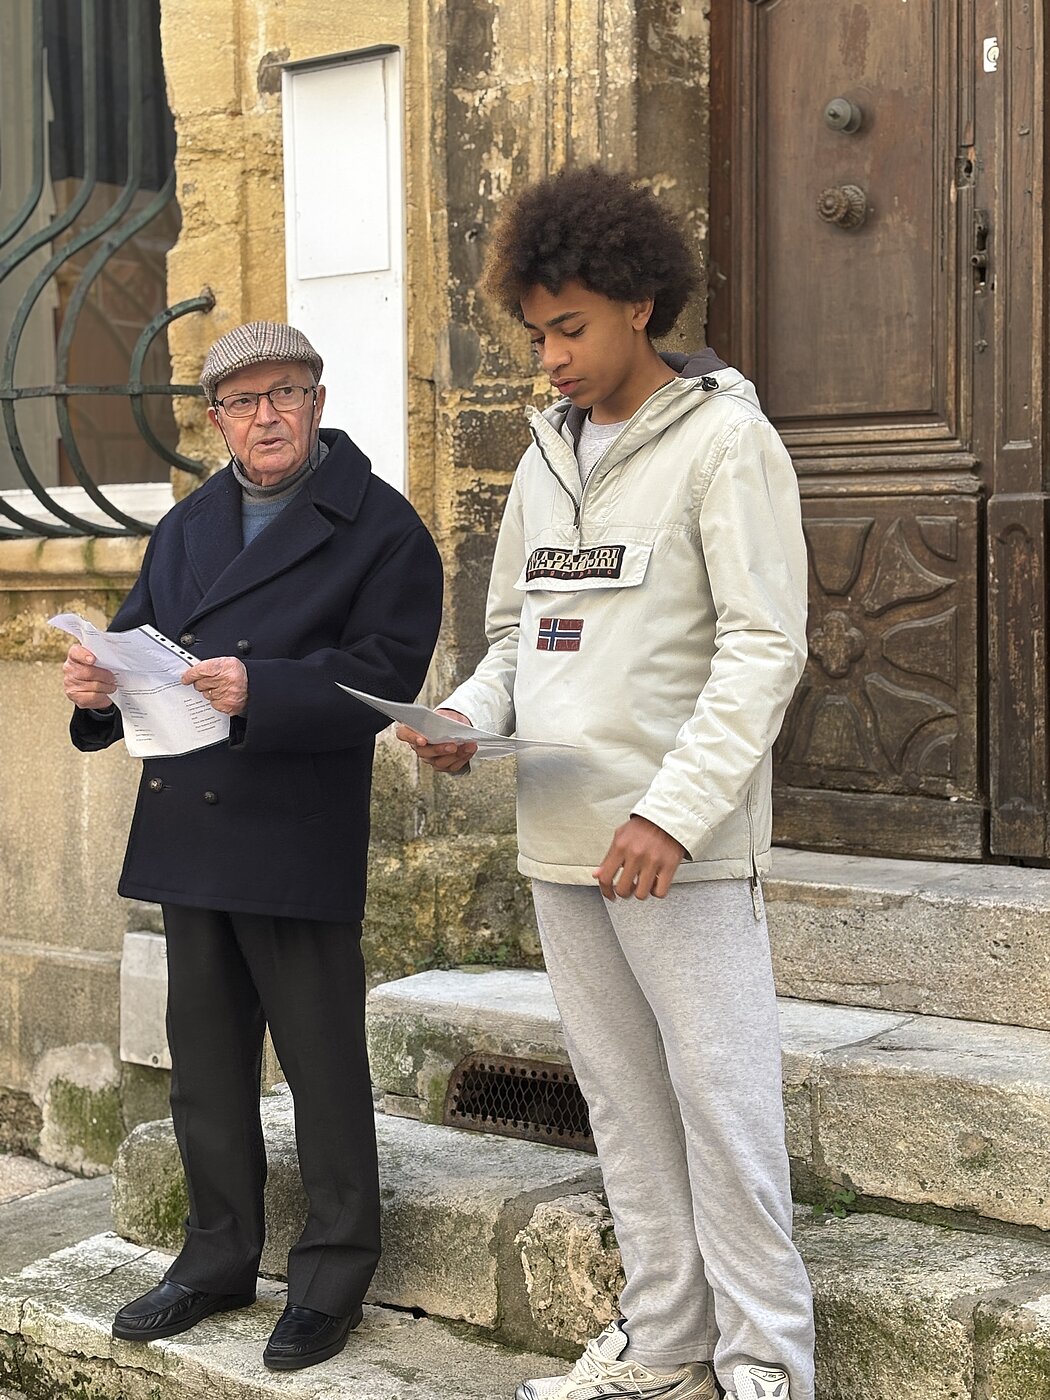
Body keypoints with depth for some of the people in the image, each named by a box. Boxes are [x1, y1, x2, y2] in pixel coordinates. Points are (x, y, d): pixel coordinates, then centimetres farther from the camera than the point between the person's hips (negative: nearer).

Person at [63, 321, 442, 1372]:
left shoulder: (381, 529, -5)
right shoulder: (187, 525, 15)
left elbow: (377, 684, -15)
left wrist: (258, 693, -30)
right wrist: (100, 686, -10)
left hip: (299, 841, -6)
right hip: (186, 834, 6)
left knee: (322, 1059, 3)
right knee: (204, 1058, 15)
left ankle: (333, 1274, 16)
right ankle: (220, 1256, 29)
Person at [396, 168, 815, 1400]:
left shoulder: (724, 438, -7)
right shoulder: (547, 454, 15)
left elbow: (763, 648, -13)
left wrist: (674, 811, -21)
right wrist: (468, 718, -1)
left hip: (684, 846, -7)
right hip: (560, 836, 7)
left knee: (720, 1101, -3)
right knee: (624, 1104, 13)